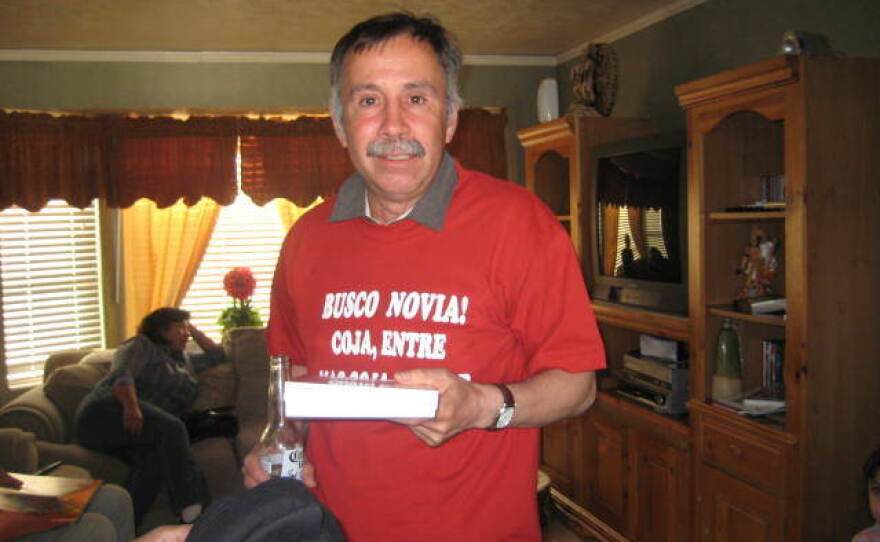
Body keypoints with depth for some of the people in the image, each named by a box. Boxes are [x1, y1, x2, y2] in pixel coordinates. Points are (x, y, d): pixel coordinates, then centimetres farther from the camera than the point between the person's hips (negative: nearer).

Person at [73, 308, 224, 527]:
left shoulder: (184, 361, 34)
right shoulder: (141, 345, 12)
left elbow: (216, 355, 44)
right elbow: (121, 376, -6)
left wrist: (194, 329, 39)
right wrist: (131, 406, -25)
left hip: (140, 429, 6)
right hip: (107, 412, -6)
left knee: (152, 458, -30)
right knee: (171, 427, -33)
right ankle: (192, 513, -43)